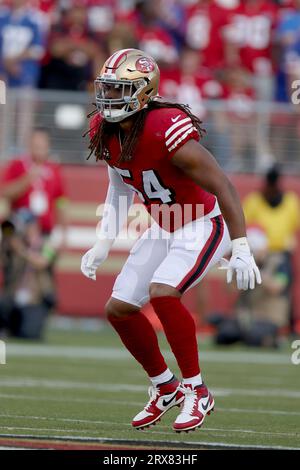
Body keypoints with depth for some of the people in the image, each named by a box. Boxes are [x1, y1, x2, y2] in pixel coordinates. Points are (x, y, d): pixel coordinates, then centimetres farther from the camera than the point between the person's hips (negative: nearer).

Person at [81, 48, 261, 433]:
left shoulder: (166, 130, -30)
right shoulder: (105, 132, -5)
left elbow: (223, 187, -27)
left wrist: (241, 251, -28)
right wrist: (103, 244, 9)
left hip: (204, 227, -8)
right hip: (164, 230, 8)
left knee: (162, 293, -29)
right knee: (119, 309, 4)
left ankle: (197, 391, -13)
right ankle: (165, 388, 25)